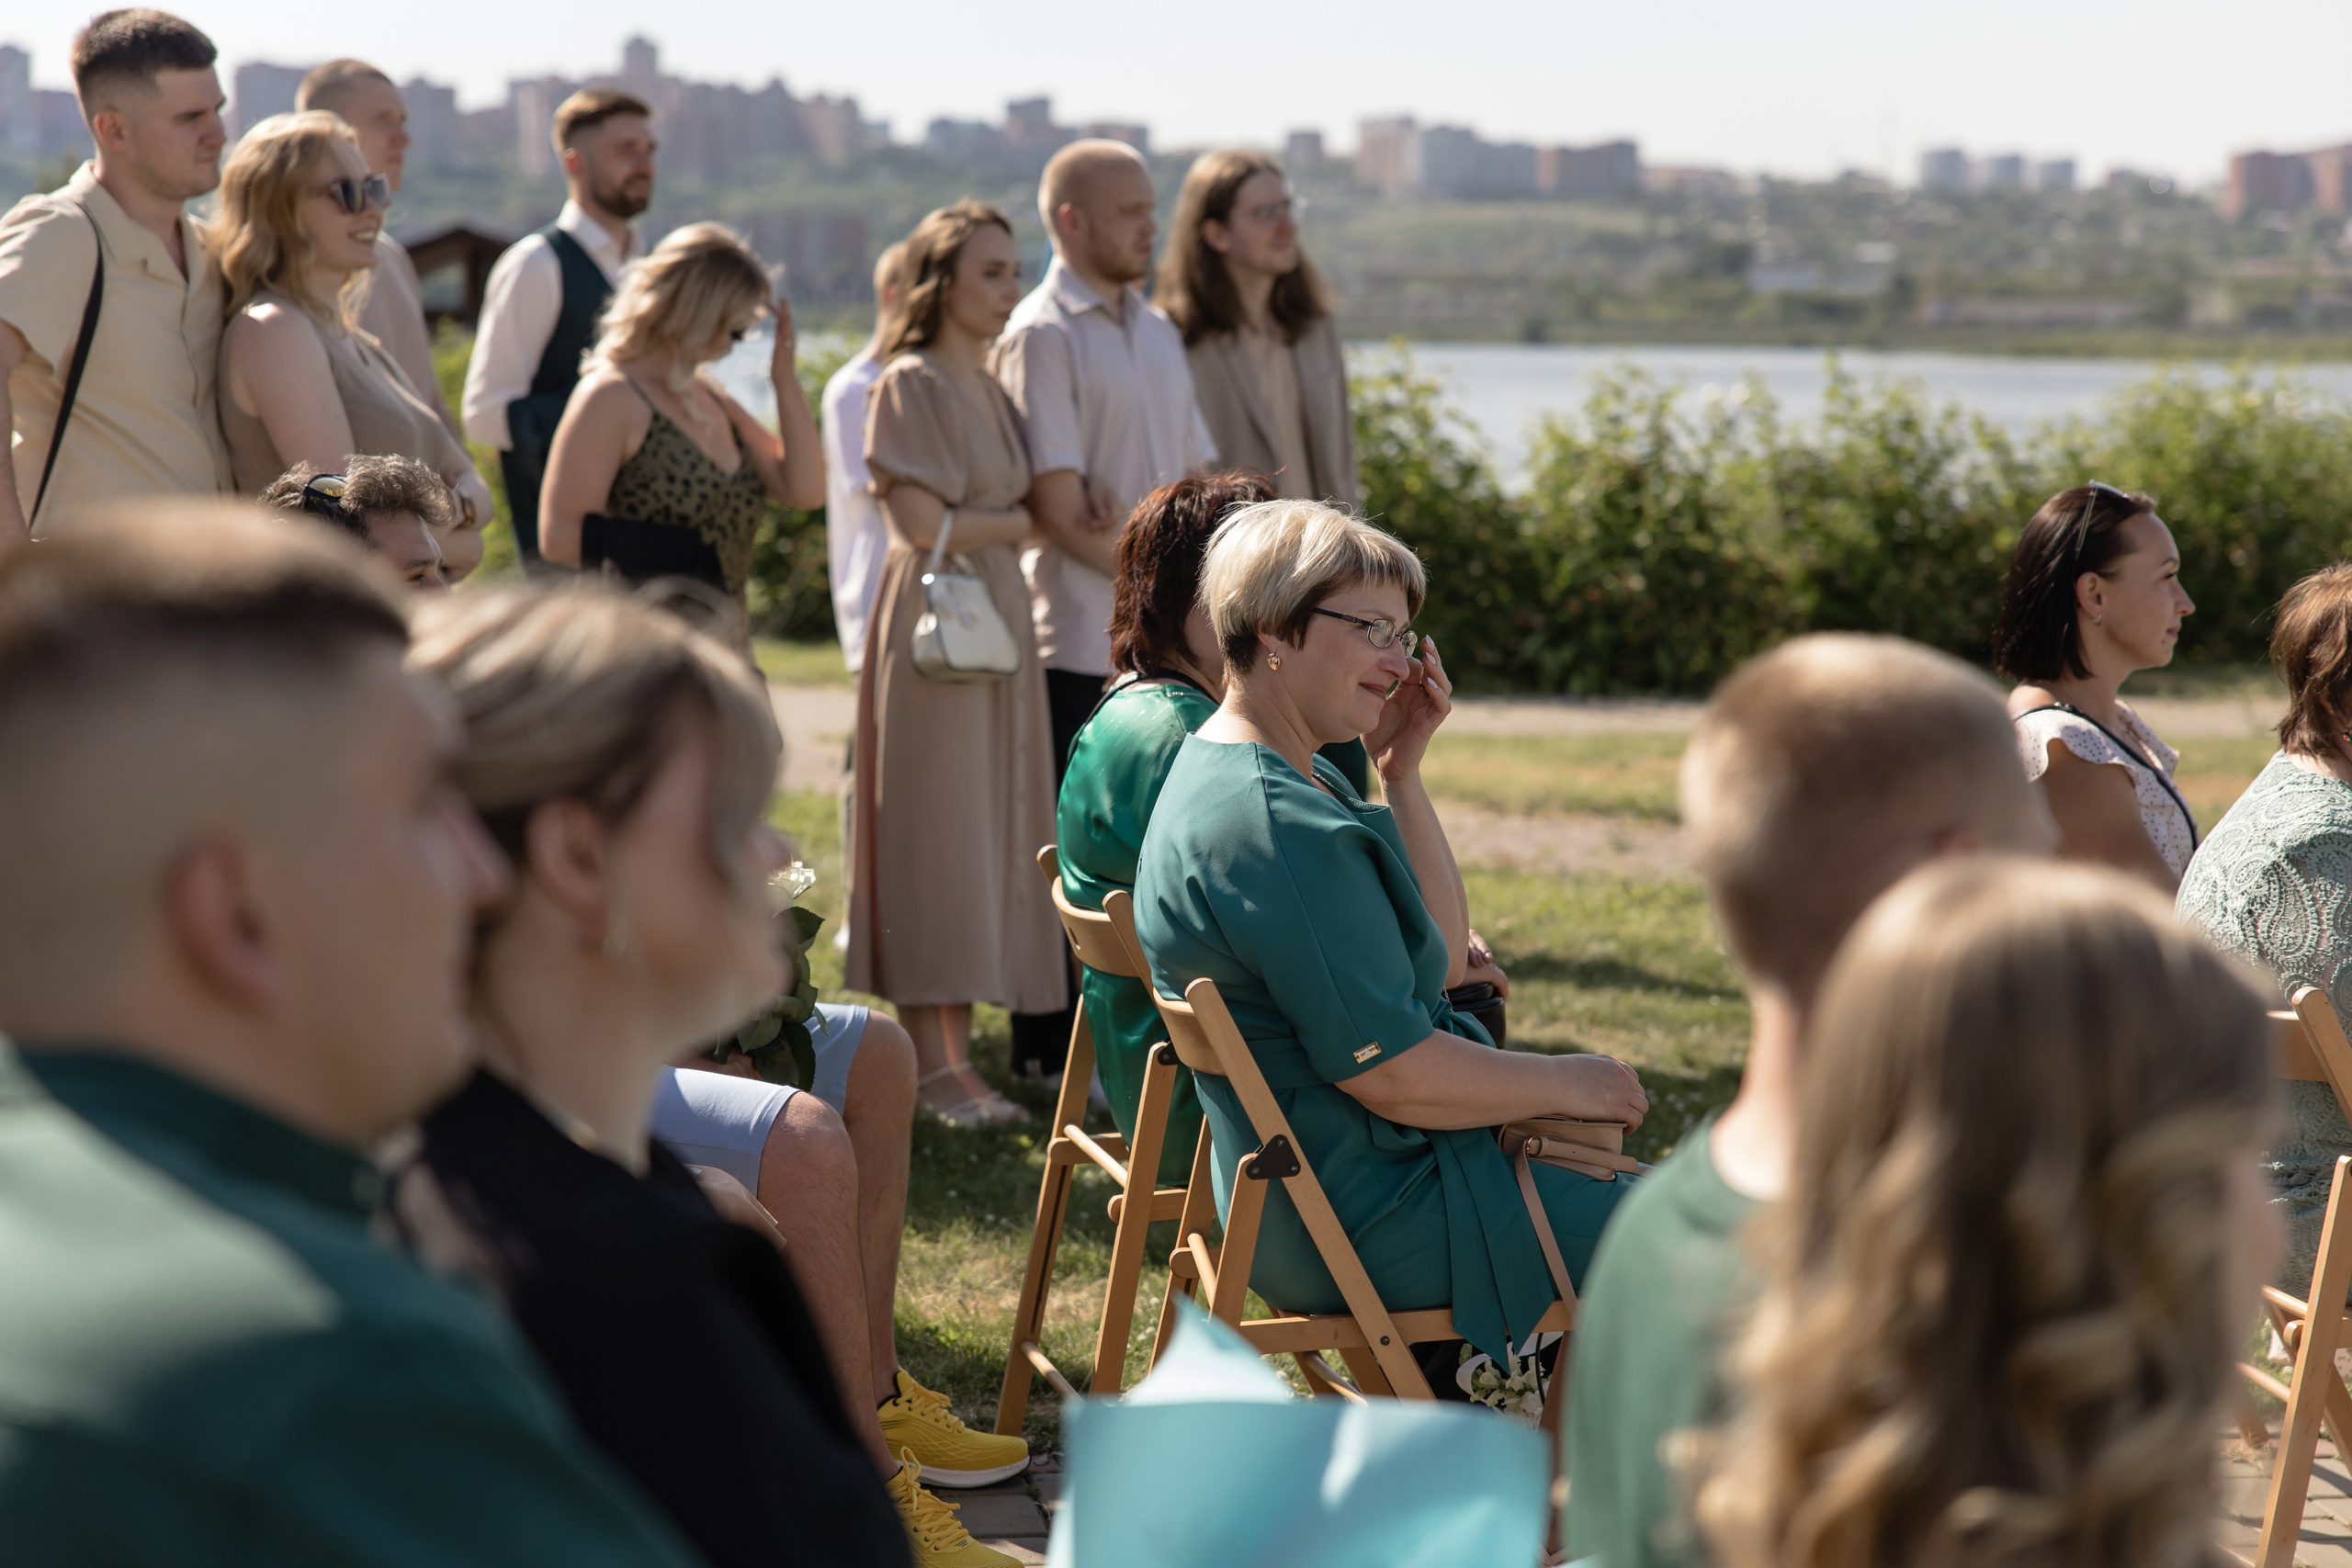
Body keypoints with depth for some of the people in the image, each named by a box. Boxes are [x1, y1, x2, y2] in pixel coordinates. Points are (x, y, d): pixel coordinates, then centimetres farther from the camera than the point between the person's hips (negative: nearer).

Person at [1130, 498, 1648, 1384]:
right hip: (1360, 1225, -10)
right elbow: (1392, 1073, -24)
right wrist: (1568, 1085, -10)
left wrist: (1400, 772, 3)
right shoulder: (1277, 826, -24)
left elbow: (1443, 962, 12)